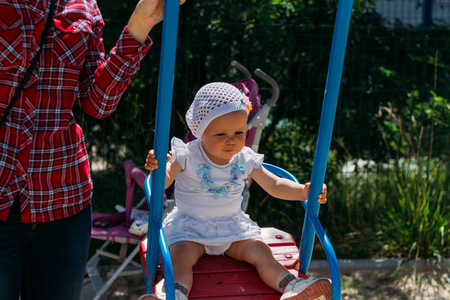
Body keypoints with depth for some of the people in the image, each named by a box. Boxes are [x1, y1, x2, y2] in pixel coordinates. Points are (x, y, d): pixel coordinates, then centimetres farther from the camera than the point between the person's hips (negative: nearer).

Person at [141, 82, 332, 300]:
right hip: (190, 225, -3)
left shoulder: (245, 160, -3)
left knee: (261, 252, -17)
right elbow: (164, 181, -24)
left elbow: (275, 186, 0)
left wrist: (303, 191, -17)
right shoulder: (187, 156, -13)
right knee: (180, 255, -30)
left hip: (233, 225, 3)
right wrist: (157, 168, -49)